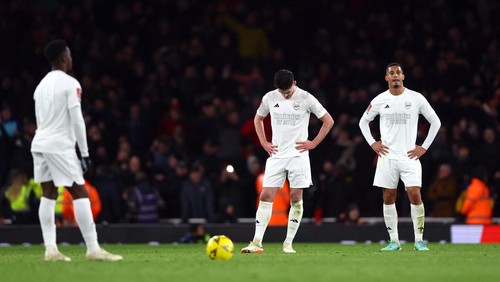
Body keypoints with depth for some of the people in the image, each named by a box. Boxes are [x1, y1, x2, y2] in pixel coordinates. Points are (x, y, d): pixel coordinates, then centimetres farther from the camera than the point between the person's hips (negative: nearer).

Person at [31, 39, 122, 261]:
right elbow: (77, 120, -12)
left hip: (40, 142, 8)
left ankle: (50, 249, 1)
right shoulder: (70, 84, -8)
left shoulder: (42, 84, 16)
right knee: (80, 193, -6)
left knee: (48, 195, 8)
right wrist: (84, 153, -8)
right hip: (59, 145, -8)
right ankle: (93, 249, -9)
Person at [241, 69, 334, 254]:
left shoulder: (306, 99, -6)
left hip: (298, 155, -2)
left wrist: (313, 143, -4)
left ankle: (288, 244, 5)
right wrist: (264, 143, 9)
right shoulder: (269, 98, 2)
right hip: (276, 155, 2)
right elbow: (258, 118, 21)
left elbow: (328, 121, 1)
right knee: (266, 196, -7)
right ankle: (257, 242, -9)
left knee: (296, 198, -2)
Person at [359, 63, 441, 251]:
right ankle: (394, 241, 9)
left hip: (409, 156, -2)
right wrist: (372, 143, 6)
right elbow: (363, 121, 18)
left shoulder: (416, 99, -1)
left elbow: (435, 122, 7)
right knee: (388, 198, 1)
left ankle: (419, 240, -3)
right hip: (387, 156, 2)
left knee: (415, 195, -11)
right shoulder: (380, 100, 4)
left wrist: (424, 147, 2)